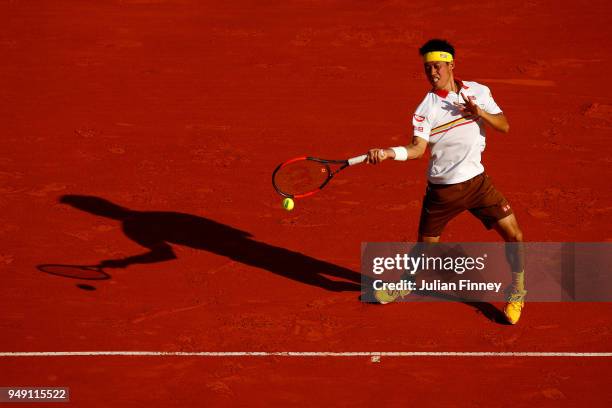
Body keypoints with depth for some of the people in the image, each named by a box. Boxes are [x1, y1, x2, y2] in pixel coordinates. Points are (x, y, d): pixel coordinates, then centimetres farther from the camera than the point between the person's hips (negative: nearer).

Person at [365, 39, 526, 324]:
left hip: (477, 181, 2)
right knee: (425, 245, 8)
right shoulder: (426, 108, -9)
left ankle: (516, 293, 19)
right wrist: (388, 153, -38)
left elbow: (504, 126, -1)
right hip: (442, 190, -2)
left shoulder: (479, 92, 0)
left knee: (513, 235, -3)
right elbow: (418, 148, -19)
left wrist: (480, 112, -20)